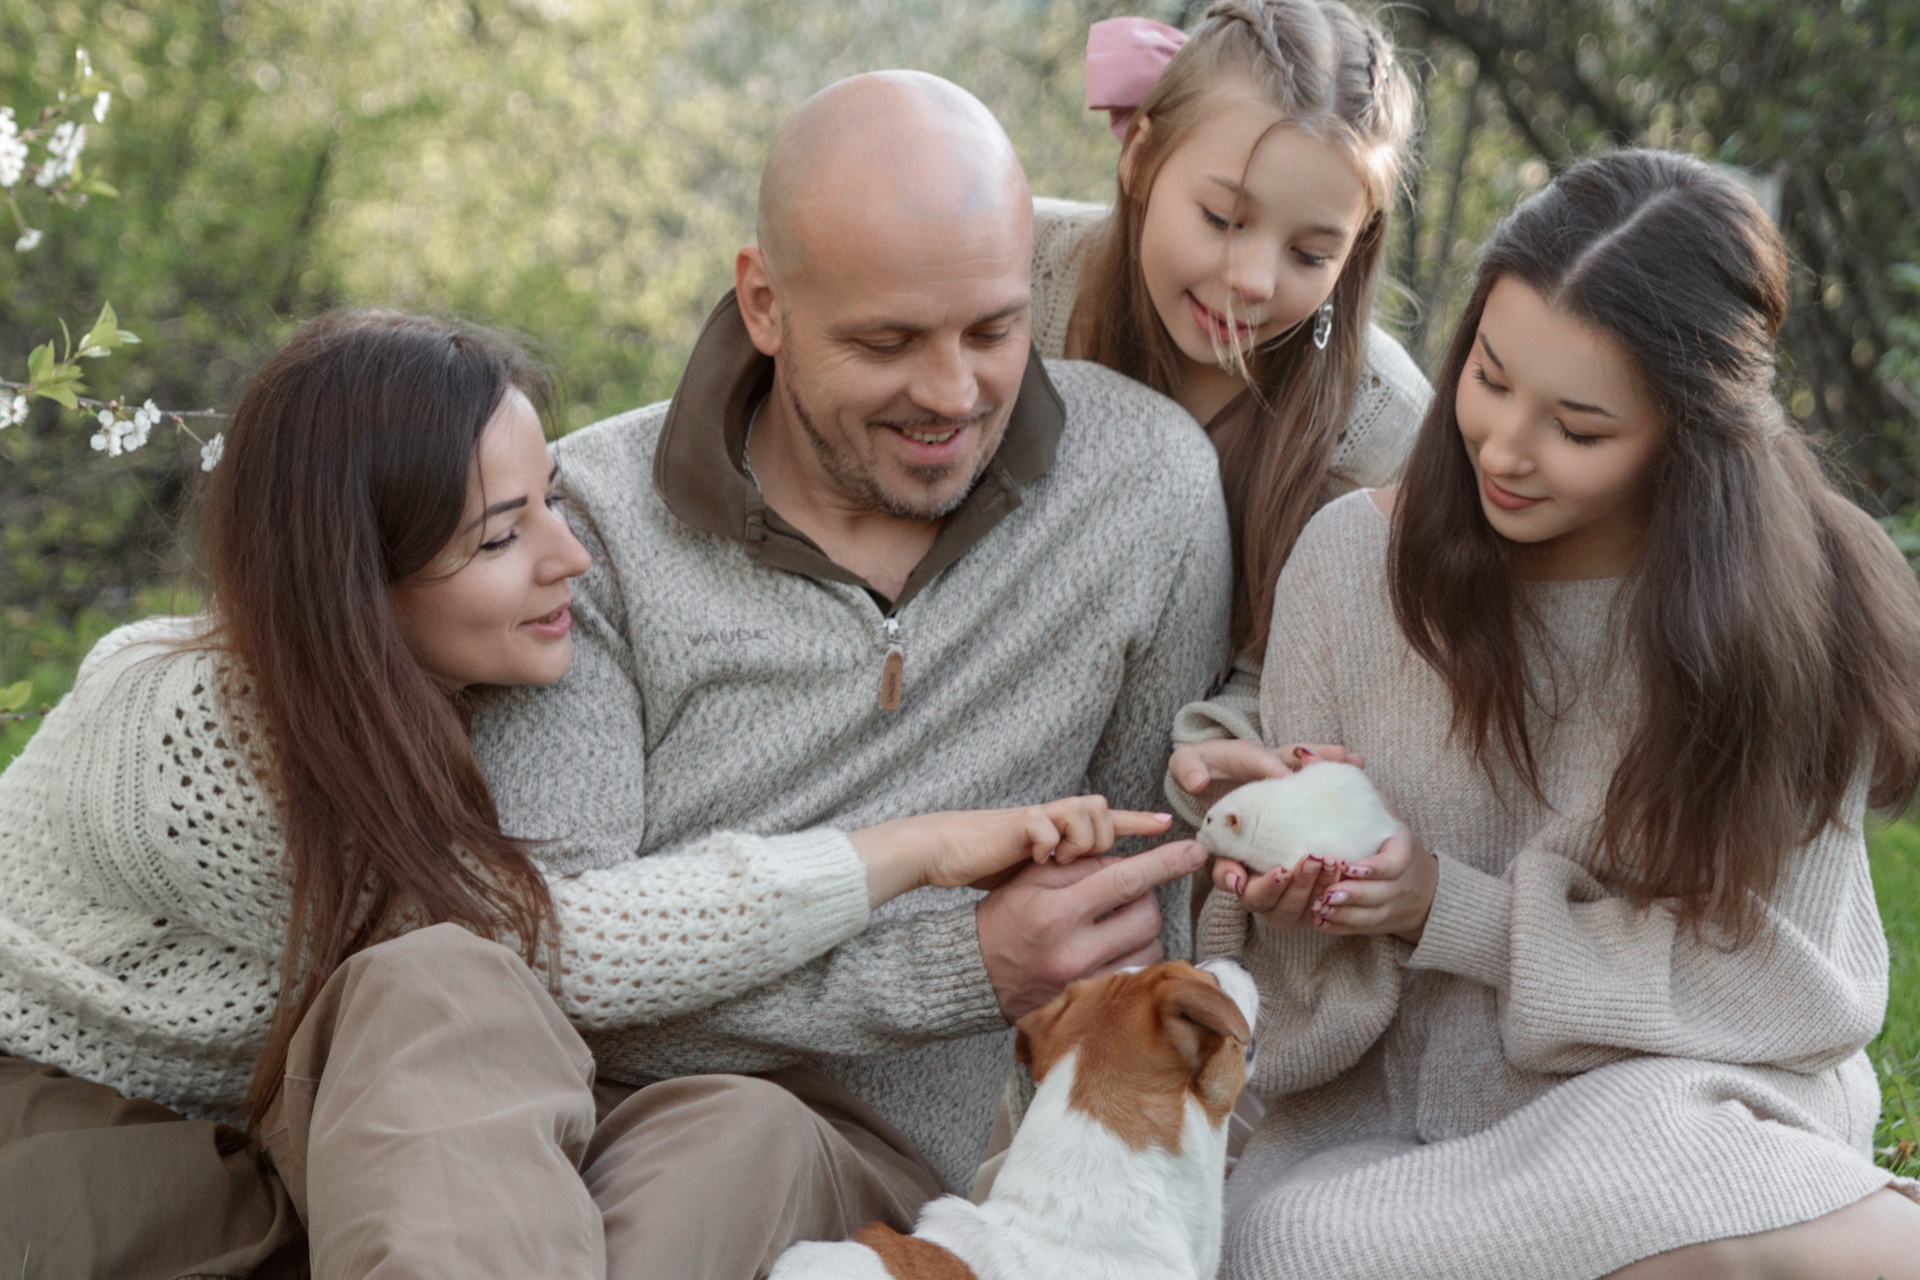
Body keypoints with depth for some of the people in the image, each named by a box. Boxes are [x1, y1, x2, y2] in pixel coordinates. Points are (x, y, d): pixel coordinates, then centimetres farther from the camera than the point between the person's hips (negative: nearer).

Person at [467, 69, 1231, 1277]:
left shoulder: (1150, 485, 0)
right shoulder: (586, 523, -5)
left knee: (732, 1145, -36)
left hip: (873, 1171, 0)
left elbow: (1154, 894, 12)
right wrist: (956, 968, -17)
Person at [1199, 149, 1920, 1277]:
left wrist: (1456, 911, -17)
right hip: (1386, 1122, 4)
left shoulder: (1802, 622, -7)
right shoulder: (1355, 559, -2)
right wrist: (1292, 907, -19)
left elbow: (1763, 983, -7)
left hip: (1685, 1104, -3)